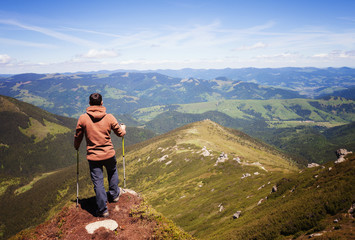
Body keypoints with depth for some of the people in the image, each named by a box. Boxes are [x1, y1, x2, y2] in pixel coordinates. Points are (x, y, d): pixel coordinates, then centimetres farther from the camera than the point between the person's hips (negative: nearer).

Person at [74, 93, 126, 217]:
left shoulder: (83, 118, -9)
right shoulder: (109, 117, -9)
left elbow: (78, 137, 2)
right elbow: (120, 133, 3)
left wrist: (76, 147, 23)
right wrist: (123, 128, 26)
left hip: (93, 156, -1)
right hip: (109, 154, 1)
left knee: (98, 182, 7)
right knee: (112, 172, 28)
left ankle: (103, 209, 13)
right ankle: (114, 194, 45)